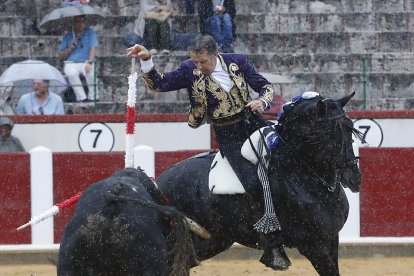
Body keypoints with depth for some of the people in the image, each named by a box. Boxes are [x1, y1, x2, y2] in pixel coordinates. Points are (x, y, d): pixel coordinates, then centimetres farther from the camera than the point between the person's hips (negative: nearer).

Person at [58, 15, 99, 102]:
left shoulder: (90, 32, 8)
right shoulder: (68, 36, 12)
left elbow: (93, 48, -5)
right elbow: (60, 55, 12)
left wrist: (90, 62, -21)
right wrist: (70, 48, -8)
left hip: (85, 62, -1)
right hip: (71, 63, 1)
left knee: (91, 71, -35)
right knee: (71, 73, -35)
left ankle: (93, 97, -23)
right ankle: (82, 98, -31)